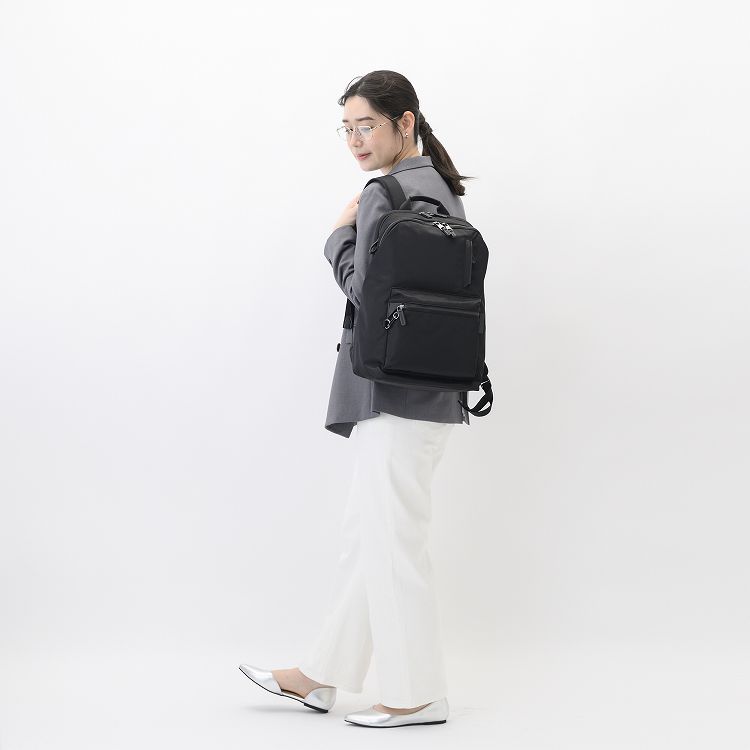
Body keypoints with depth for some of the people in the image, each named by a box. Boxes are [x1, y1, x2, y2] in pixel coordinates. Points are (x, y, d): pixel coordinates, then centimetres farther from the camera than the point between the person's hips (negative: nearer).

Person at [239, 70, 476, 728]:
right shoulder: (440, 188, 15)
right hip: (428, 391, 10)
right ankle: (321, 675, 25)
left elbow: (365, 290, -16)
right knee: (368, 534, 14)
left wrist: (340, 234, -2)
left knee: (392, 540, -1)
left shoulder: (385, 196, -14)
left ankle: (416, 694, 10)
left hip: (396, 394, -10)